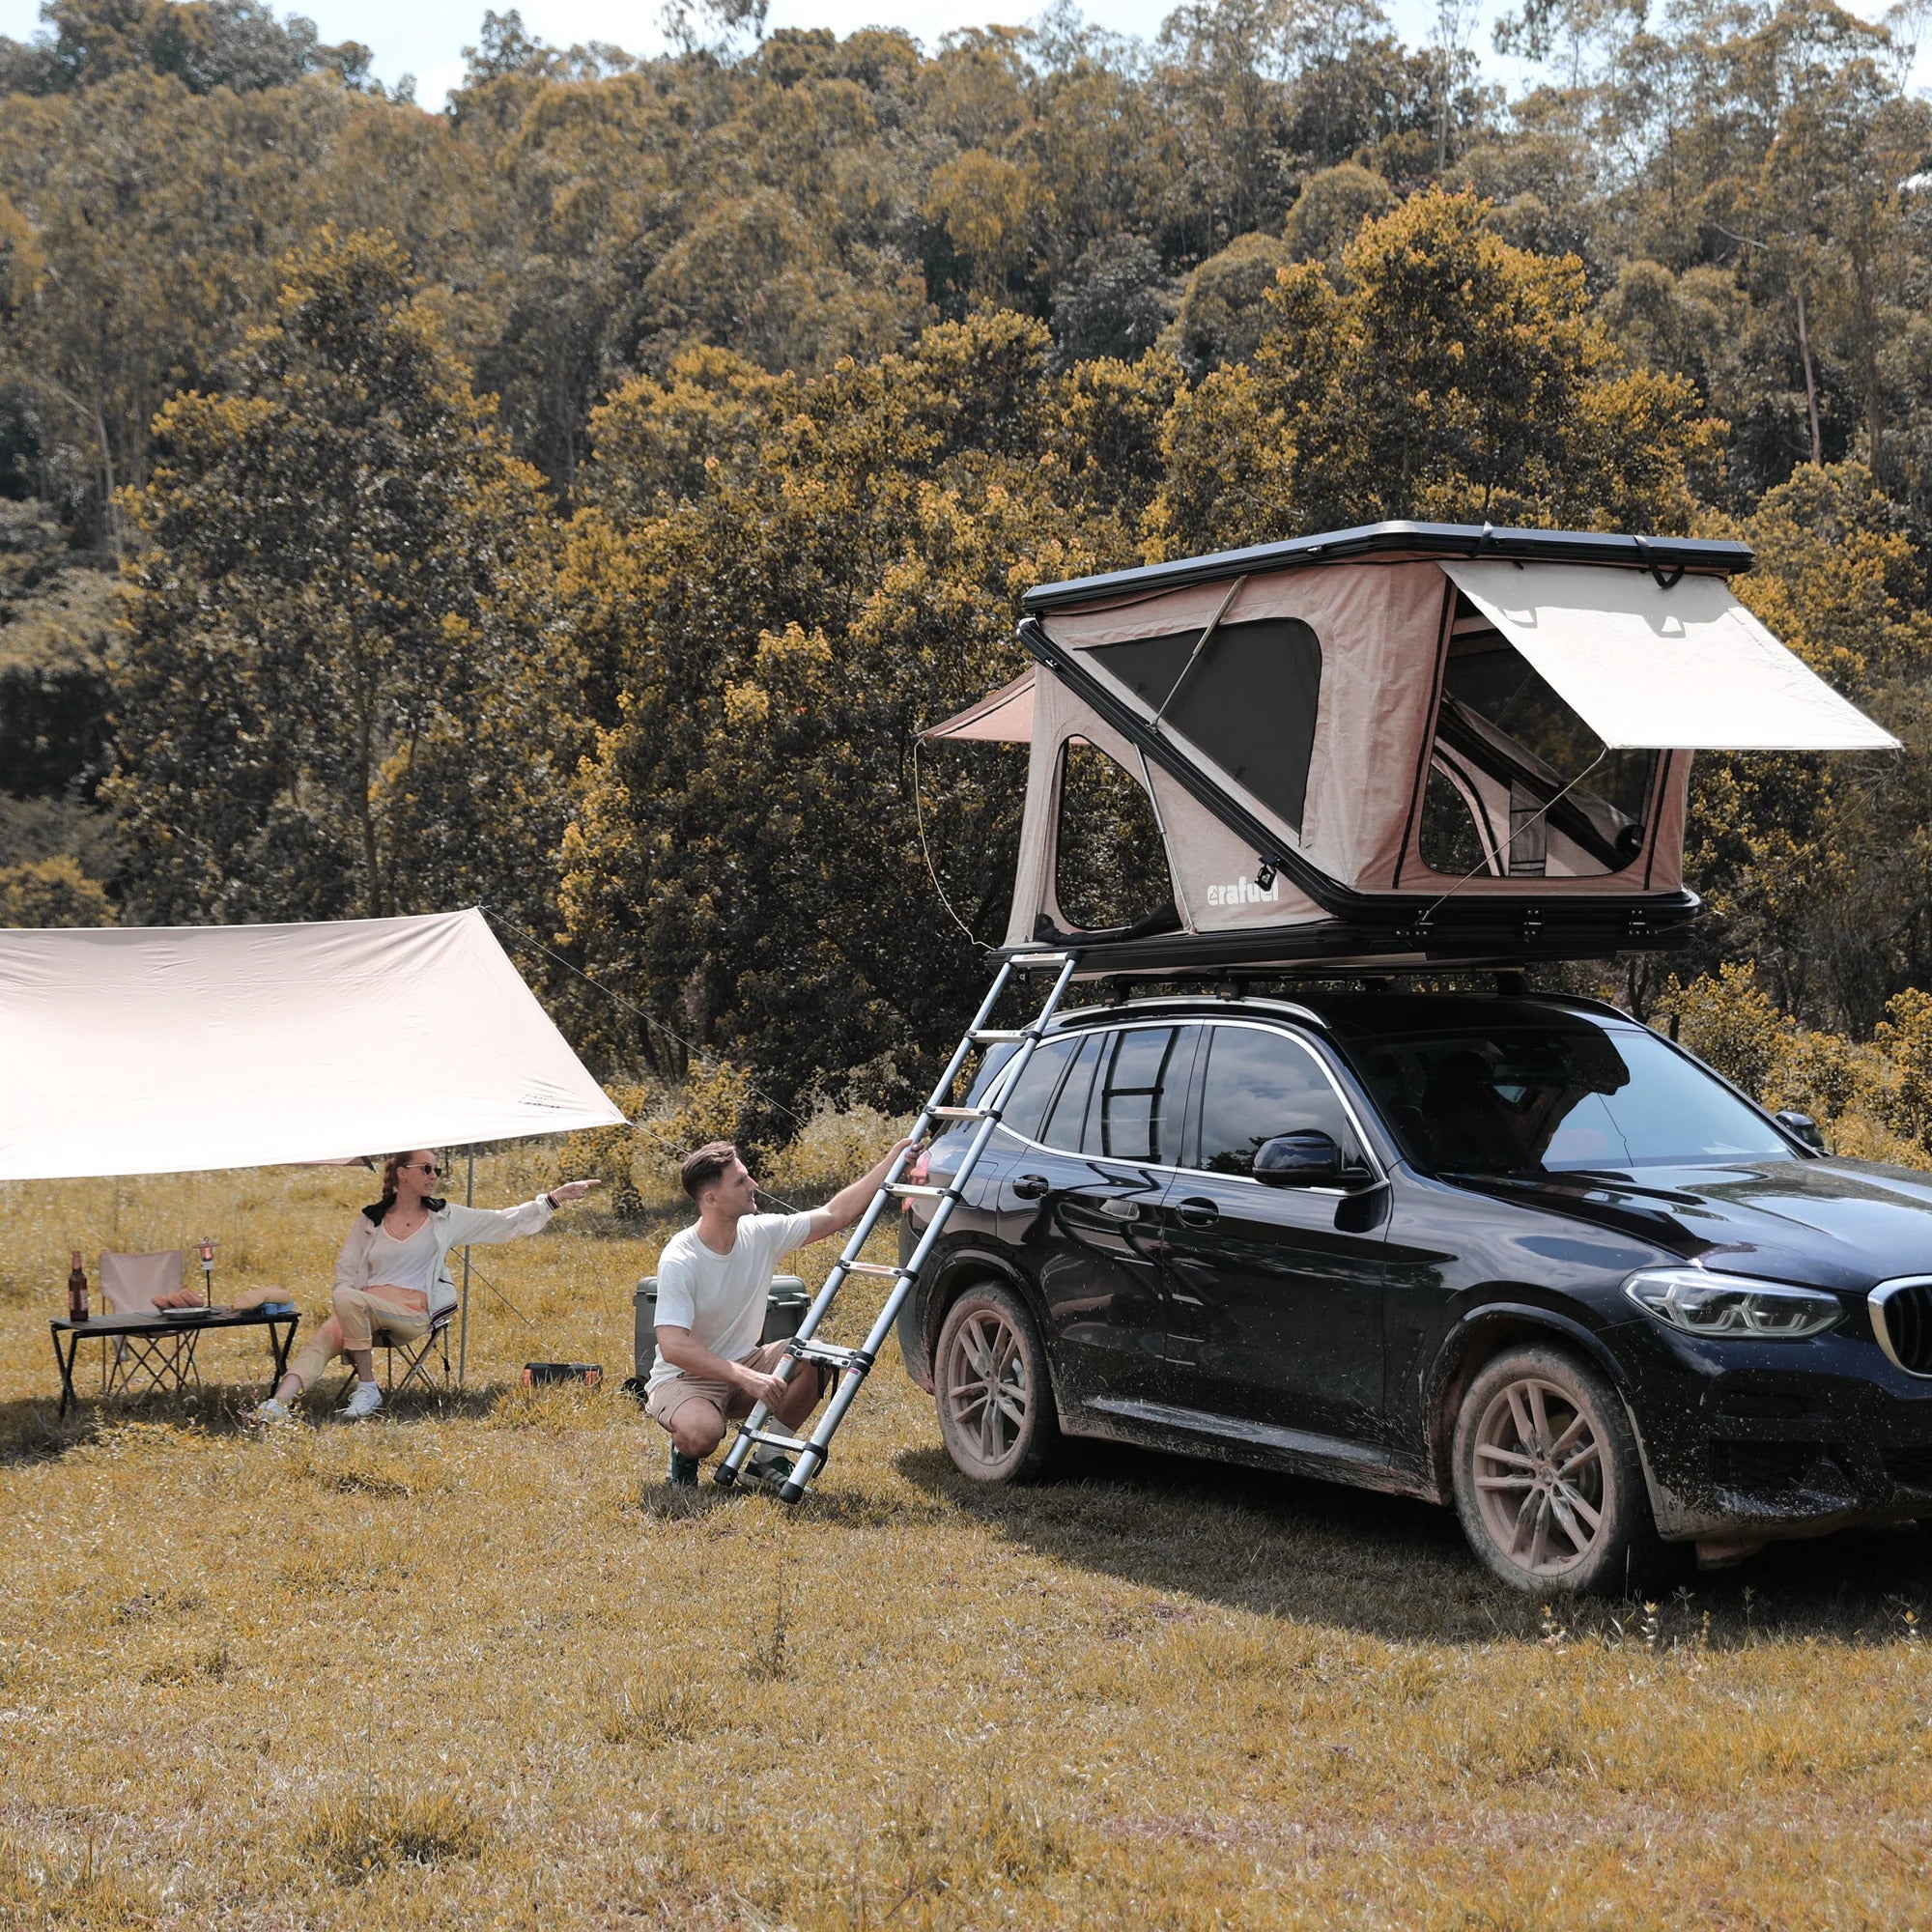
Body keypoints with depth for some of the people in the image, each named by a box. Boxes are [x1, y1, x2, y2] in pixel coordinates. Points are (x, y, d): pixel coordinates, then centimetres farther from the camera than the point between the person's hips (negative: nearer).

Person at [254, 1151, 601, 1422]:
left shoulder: (443, 1217, 11)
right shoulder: (370, 1220, 14)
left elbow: (505, 1222, 11)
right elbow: (346, 1269, 17)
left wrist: (554, 1199, 5)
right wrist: (345, 1294, -5)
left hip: (413, 1312, -2)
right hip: (363, 1307, 2)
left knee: (349, 1300, -33)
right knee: (324, 1339, -28)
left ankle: (367, 1388, -23)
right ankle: (279, 1403, -41)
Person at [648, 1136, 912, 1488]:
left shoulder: (761, 1234, -7)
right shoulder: (679, 1261, -25)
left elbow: (836, 1214, -1)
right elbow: (673, 1347, -31)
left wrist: (894, 1160, -6)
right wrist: (744, 1377, -39)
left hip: (744, 1366, 6)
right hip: (683, 1377, -6)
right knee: (701, 1432, -39)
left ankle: (767, 1458, -3)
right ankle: (685, 1455, 1)